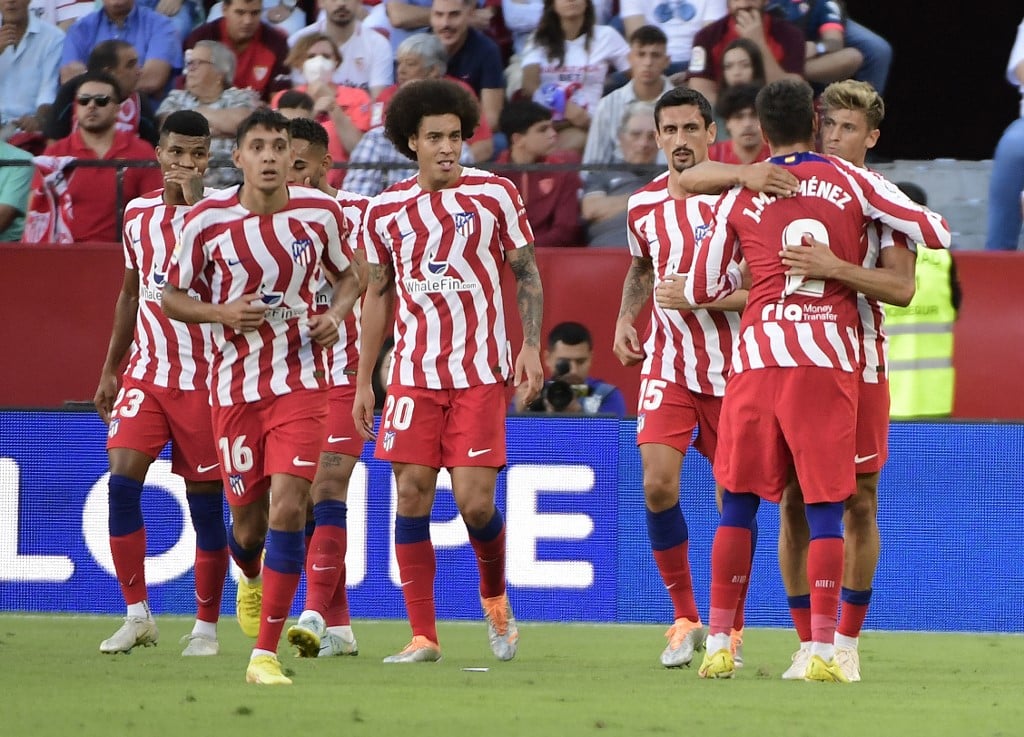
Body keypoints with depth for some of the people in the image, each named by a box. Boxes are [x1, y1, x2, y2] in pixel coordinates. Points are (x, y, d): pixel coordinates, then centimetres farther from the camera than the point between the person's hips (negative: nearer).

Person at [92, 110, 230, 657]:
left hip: (203, 379, -3)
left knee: (206, 498, 1)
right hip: (145, 373, 4)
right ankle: (137, 615, -5)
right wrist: (110, 369, 20)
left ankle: (206, 625, 12)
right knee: (122, 478, -13)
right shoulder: (138, 213, 9)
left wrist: (194, 201, -26)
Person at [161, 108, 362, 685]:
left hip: (301, 382, 0)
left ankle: (266, 654, -12)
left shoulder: (322, 214, -3)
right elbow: (173, 297, 3)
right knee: (248, 522, 8)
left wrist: (337, 313, -6)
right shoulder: (207, 221, -7)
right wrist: (222, 313, -15)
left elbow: (347, 274, 15)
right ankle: (252, 577, 49)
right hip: (235, 386, 0)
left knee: (288, 508, -17)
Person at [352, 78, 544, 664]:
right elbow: (379, 294, 15)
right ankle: (423, 636, 1)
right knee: (412, 494, -5)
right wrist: (363, 381, 12)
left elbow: (527, 273, 4)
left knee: (475, 501, -9)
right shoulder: (386, 210, 7)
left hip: (480, 373, -2)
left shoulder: (495, 194, 0)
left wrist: (531, 346, -8)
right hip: (414, 374, 2)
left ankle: (495, 596, 22)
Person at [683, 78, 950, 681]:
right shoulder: (852, 183, 6)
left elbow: (705, 289, 13)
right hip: (831, 358, -1)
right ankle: (823, 650, -6)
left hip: (759, 356, 1)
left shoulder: (740, 197, 8)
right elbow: (937, 234, 7)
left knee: (740, 502, 9)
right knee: (825, 507, 1)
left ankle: (719, 645, 6)